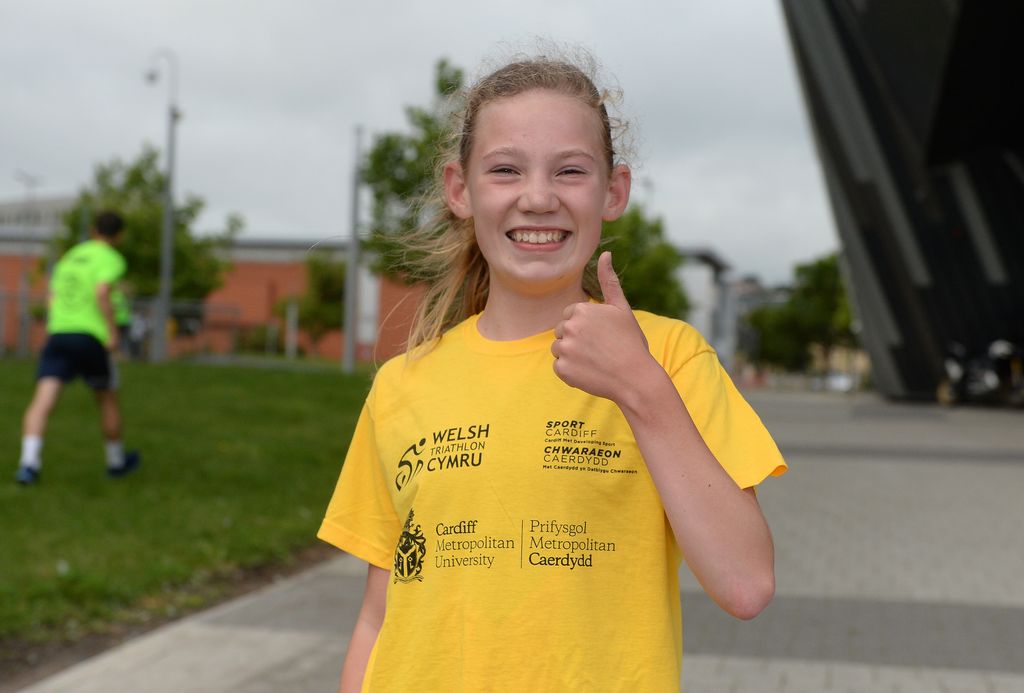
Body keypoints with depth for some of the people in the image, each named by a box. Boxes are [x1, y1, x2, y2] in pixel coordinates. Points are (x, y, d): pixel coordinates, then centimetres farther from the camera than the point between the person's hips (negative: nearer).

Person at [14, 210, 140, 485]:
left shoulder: (71, 256, 22)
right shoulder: (111, 259, 1)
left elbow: (53, 298, 22)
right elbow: (102, 292, -16)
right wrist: (113, 332, -14)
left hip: (57, 334, 4)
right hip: (91, 336, -4)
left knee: (42, 401, -8)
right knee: (108, 399, 16)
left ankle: (29, 463, -26)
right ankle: (116, 461, 30)